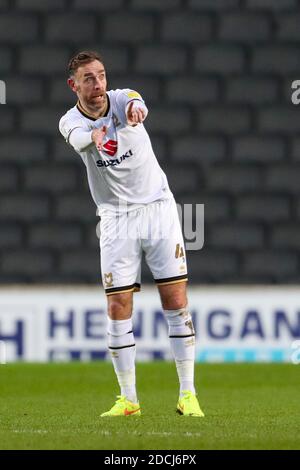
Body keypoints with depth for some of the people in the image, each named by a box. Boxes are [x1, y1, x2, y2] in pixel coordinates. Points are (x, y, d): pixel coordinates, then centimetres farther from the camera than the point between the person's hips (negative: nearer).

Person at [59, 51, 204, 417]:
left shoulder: (122, 98, -7)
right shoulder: (70, 122, -5)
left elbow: (137, 105, -33)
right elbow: (80, 137, -31)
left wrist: (134, 110, -60)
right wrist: (95, 136, -57)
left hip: (158, 207, -1)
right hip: (116, 219, 1)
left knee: (176, 301, -5)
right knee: (118, 307, -3)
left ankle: (188, 394, 1)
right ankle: (128, 399, 6)